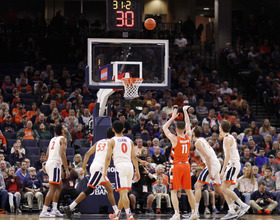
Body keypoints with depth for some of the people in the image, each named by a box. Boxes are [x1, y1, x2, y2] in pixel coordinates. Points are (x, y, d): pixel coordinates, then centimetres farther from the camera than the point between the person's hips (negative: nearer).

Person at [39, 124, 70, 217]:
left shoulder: (53, 139, 21)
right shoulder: (63, 139, -4)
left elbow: (47, 155, 21)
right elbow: (63, 154, -15)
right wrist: (66, 169, -17)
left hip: (49, 163, 9)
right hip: (55, 164, -9)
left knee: (59, 186, 21)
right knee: (52, 188, -12)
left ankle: (54, 209, 19)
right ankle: (44, 212, -20)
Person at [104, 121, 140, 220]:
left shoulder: (112, 141, 2)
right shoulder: (129, 141, 16)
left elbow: (108, 157, -2)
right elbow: (134, 157, 12)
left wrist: (105, 170, 6)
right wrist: (137, 171, 14)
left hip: (120, 166, -5)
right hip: (129, 166, 5)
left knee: (123, 192, -12)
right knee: (123, 192, 17)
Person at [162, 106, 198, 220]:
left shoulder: (174, 139, -13)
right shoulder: (188, 137, -1)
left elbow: (164, 128, 1)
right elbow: (188, 125, 18)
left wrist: (173, 117, 7)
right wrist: (185, 111, 25)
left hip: (177, 166, -5)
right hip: (186, 164, 5)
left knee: (174, 191, -3)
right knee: (188, 190, 13)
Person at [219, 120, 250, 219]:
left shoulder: (227, 139, -13)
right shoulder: (230, 137, 18)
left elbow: (228, 156, -22)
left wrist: (223, 171, -24)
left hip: (233, 164, -10)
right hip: (234, 164, 10)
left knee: (224, 188, -15)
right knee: (224, 189, 6)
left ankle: (243, 205, -16)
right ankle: (232, 211, 1)